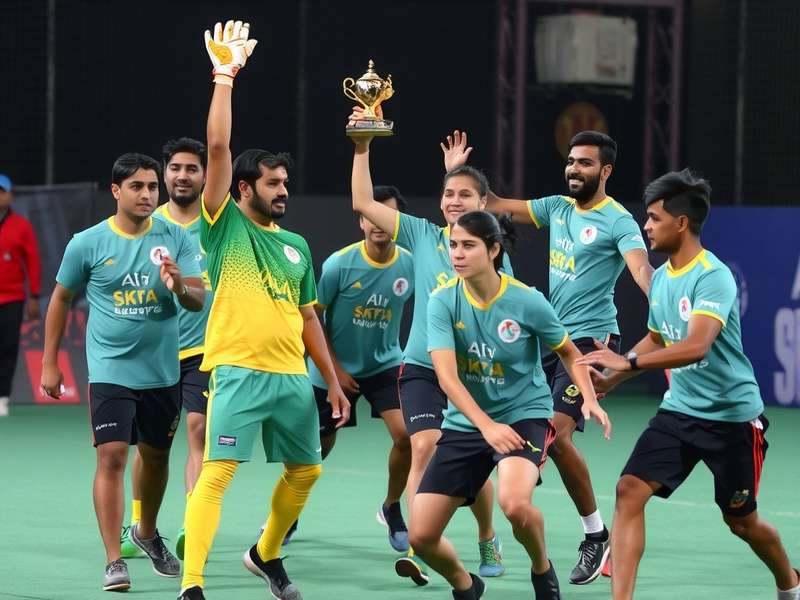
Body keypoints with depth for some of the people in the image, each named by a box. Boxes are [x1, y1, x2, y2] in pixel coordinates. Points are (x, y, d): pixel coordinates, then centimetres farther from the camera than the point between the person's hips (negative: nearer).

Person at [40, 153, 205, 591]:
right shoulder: (87, 243, -5)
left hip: (162, 371, 3)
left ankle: (147, 533, 42)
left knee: (156, 456, 16)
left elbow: (199, 300, -7)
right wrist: (49, 363, 8)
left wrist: (181, 287, -30)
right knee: (112, 457, -14)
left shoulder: (175, 238, -2)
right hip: (111, 371, -3)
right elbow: (61, 299, 7)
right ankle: (114, 562, -12)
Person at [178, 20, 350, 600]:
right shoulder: (225, 226, 0)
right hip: (238, 371, -6)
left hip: (293, 376, 7)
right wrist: (225, 75, -11)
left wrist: (332, 380, 18)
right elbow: (218, 149, -10)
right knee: (217, 473, -15)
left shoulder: (295, 245, 17)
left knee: (306, 470, 15)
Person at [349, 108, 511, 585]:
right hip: (423, 366, 0)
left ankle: (488, 541, 30)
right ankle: (419, 551, -23)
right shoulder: (423, 235, 3)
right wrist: (362, 148, -11)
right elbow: (364, 204, -3)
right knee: (425, 448, -19)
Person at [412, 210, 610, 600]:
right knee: (421, 535, -5)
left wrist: (589, 398, -13)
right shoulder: (443, 302, -11)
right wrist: (486, 426, -34)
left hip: (524, 415, -3)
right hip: (465, 422, 3)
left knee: (514, 503, -34)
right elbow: (447, 377, -21)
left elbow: (569, 353, 5)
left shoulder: (527, 301, -13)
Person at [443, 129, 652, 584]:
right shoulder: (557, 208, 11)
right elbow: (497, 206, 20)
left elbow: (642, 269, -27)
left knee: (558, 434, -19)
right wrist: (458, 173, 10)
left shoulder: (618, 220, -11)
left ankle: (597, 535, -5)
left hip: (591, 338, -8)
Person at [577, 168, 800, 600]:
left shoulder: (713, 277, -22)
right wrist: (612, 378, 11)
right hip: (678, 410, 7)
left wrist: (628, 362, -40)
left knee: (741, 521, 9)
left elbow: (696, 346, -35)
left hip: (731, 415, -7)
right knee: (629, 491, -13)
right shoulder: (661, 276, 4)